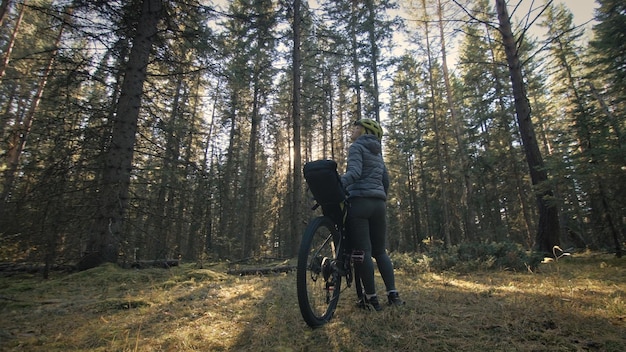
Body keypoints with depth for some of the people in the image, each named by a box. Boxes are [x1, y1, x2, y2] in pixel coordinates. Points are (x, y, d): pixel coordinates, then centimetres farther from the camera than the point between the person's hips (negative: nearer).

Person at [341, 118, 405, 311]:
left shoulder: (357, 147, 0)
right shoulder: (377, 152, 22)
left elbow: (354, 172, -18)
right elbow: (386, 180, 19)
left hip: (360, 202, -8)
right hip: (379, 204, 8)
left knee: (361, 251, -3)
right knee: (380, 251, 13)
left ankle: (371, 298, 1)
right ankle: (392, 293, 10)